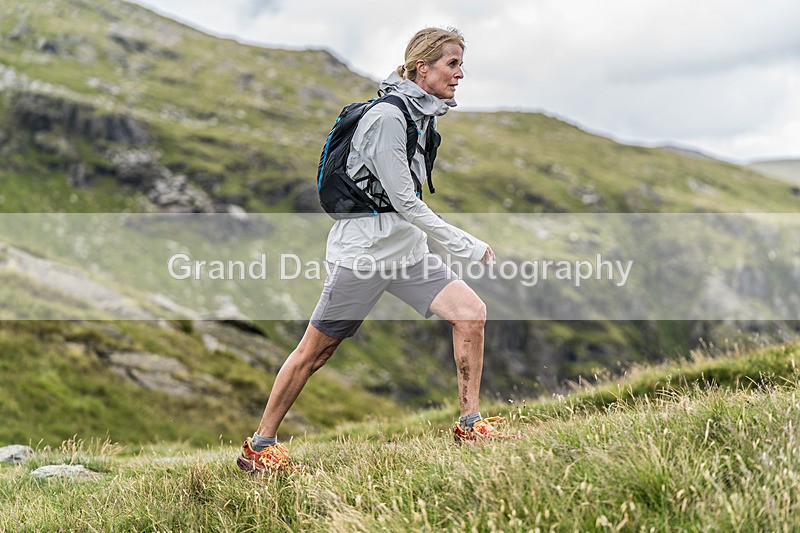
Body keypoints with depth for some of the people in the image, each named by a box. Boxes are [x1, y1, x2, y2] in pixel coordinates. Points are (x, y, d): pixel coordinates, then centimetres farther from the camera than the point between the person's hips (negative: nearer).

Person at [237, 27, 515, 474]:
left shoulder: (424, 116, 9)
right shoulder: (387, 117, -18)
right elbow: (404, 201, -21)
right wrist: (467, 247, -17)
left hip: (407, 249, 8)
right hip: (364, 252, -8)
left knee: (471, 313, -8)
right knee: (315, 352, 1)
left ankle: (470, 425, 3)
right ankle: (258, 446, 15)